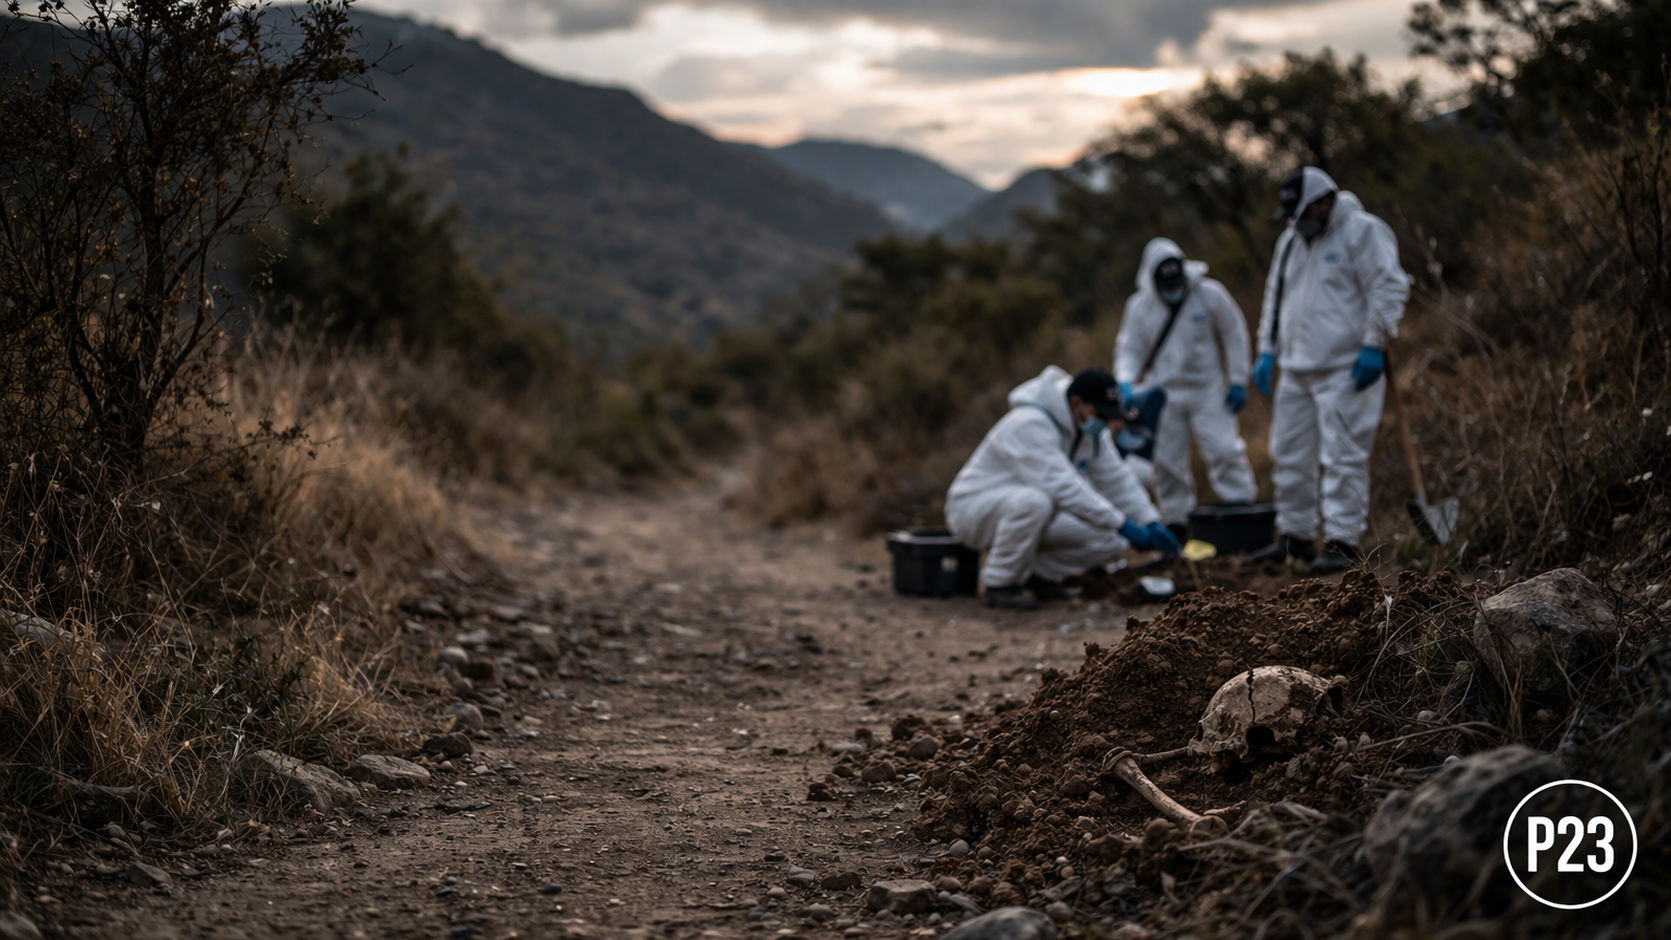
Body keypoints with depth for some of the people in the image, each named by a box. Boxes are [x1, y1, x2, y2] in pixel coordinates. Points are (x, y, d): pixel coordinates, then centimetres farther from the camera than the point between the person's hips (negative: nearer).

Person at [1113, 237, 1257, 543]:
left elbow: (1234, 336, 1)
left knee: (1224, 450, -9)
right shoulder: (1139, 306, -3)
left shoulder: (1210, 295, -8)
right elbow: (1130, 349, 4)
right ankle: (1176, 520, 16)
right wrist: (1126, 381, -15)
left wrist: (1238, 381, -2)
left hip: (1208, 391, -2)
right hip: (1164, 395, 2)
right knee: (1167, 460, 4)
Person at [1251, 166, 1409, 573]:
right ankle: (1295, 535, 22)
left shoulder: (1363, 231, -8)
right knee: (1288, 455, 11)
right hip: (1296, 370, 8)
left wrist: (1373, 346, -17)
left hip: (1346, 371, -8)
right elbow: (1275, 297, 24)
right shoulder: (1290, 239, 16)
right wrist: (1267, 351, 17)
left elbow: (1389, 288, -12)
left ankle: (1342, 542, -6)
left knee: (1342, 456, -9)